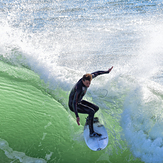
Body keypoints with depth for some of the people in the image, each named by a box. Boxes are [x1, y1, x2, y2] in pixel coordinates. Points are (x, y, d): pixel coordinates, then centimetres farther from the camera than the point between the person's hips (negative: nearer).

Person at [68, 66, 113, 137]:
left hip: (79, 101, 8)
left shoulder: (86, 78, -16)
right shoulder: (79, 88, -38)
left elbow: (96, 73, 3)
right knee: (92, 111, -24)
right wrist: (77, 116, -45)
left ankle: (89, 118, 36)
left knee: (96, 108, 8)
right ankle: (92, 133, -15)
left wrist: (107, 71, 7)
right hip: (73, 105, -8)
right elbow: (74, 103, -39)